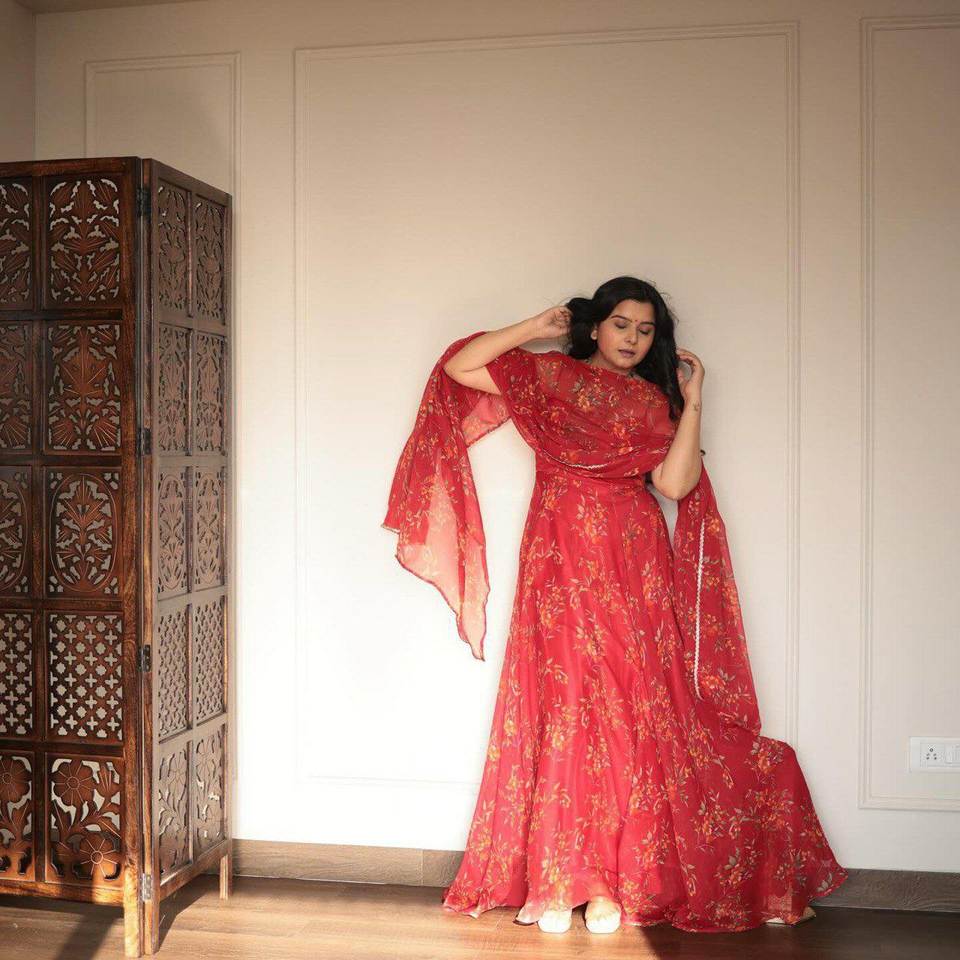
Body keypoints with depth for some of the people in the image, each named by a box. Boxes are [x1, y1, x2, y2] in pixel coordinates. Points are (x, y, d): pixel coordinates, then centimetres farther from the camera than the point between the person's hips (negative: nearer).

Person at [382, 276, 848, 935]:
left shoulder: (653, 401, 14)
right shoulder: (551, 376, 11)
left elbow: (674, 483, -2)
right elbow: (459, 367, 2)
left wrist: (692, 403, -3)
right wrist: (537, 328, 3)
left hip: (631, 565, 1)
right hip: (562, 560, -1)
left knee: (627, 712, -3)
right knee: (562, 703, -5)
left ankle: (613, 882, 3)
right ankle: (556, 880, 1)